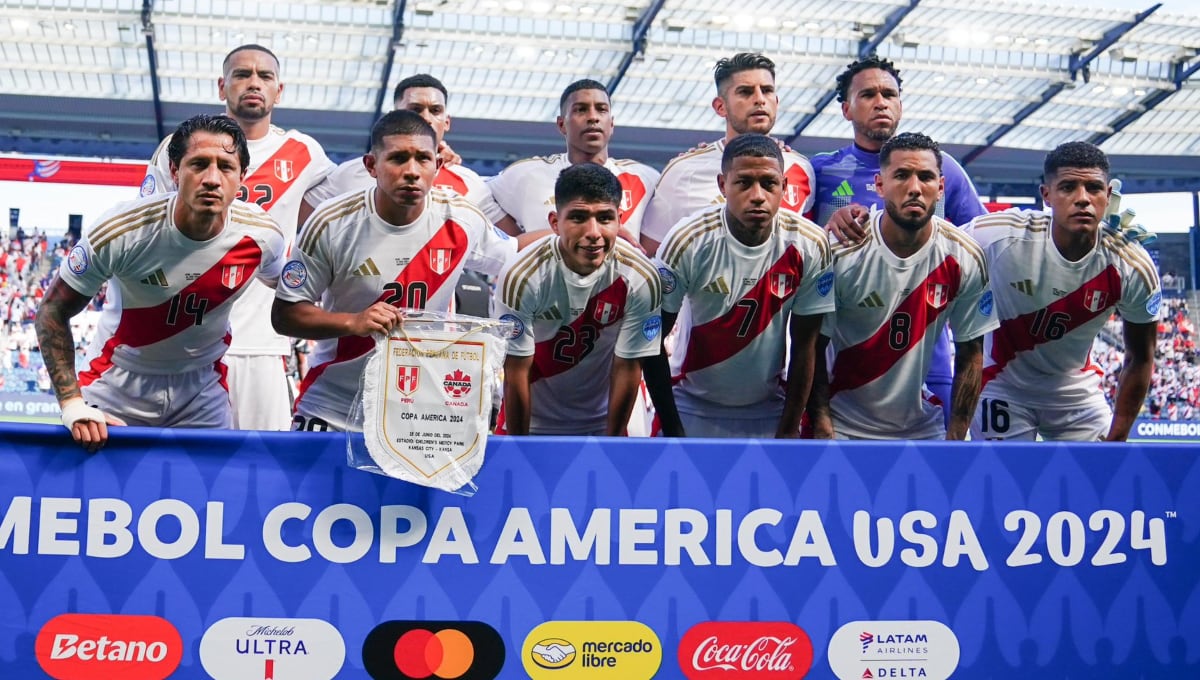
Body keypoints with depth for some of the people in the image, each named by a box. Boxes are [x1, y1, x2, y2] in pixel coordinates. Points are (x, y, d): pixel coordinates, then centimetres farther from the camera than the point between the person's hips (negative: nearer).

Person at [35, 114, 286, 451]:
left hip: (203, 390, 2)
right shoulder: (119, 232, -25)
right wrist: (72, 403, -21)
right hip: (119, 385, -2)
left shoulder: (262, 236, -17)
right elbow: (53, 311, -15)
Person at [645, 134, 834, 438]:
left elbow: (805, 345, -4)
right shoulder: (688, 241, -17)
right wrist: (672, 430, -10)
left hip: (769, 411, 1)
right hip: (693, 407, -1)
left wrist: (789, 429, -3)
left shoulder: (810, 246, -13)